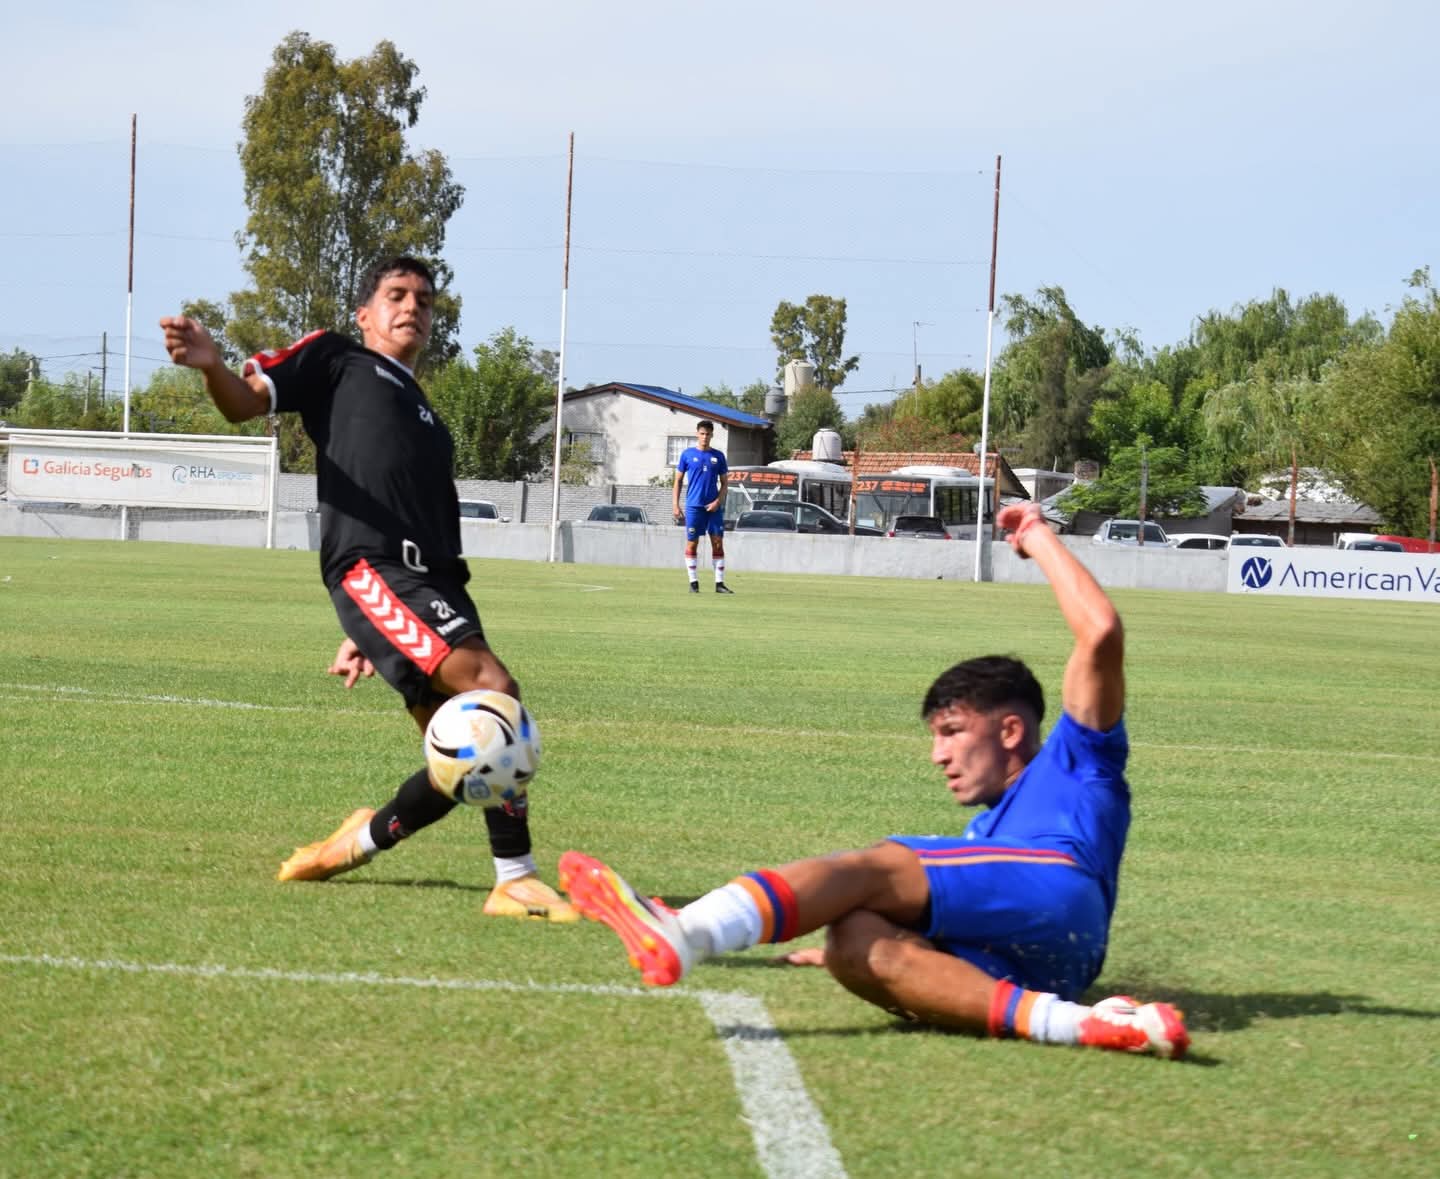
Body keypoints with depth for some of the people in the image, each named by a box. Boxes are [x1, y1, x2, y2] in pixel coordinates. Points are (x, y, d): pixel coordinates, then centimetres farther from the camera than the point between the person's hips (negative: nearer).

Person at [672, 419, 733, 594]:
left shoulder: (718, 456, 7)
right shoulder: (688, 454, 3)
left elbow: (724, 482, 9)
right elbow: (678, 481, 6)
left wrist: (718, 501, -6)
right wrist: (675, 505, -1)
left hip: (714, 507, 2)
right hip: (694, 506, -2)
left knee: (718, 544, 0)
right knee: (692, 544, 0)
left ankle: (719, 583, 4)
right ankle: (693, 582, 7)